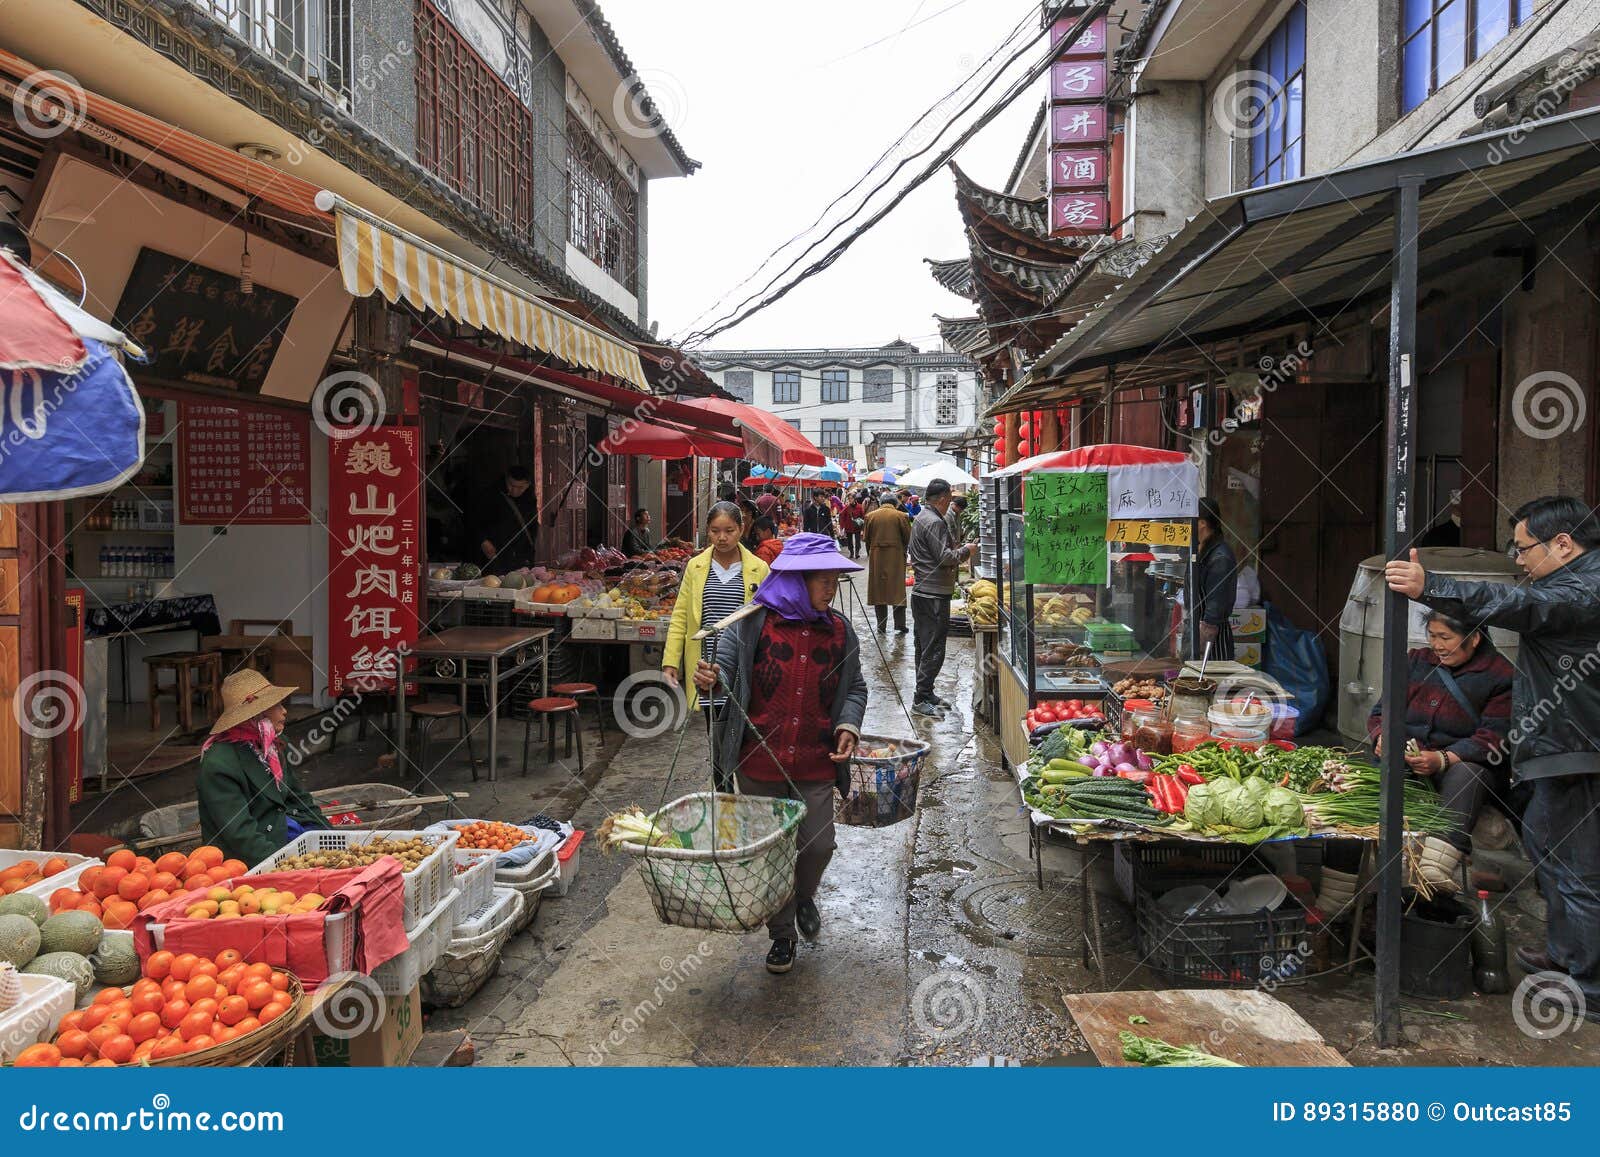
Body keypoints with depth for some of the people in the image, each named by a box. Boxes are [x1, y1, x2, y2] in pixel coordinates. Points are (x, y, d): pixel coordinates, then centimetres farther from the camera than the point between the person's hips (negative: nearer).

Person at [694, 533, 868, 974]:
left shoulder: (839, 631, 4)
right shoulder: (753, 624, -7)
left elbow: (854, 687, 13)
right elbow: (727, 669, -4)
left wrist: (848, 726, -5)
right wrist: (711, 679, -28)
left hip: (816, 763, 2)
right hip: (760, 761, -2)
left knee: (818, 844, 3)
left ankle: (803, 897, 39)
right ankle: (782, 934, 28)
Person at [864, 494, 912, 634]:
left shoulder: (870, 516, 1)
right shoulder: (901, 516, -4)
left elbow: (866, 538, 4)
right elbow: (908, 538, -1)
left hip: (876, 558, 2)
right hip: (896, 558, -1)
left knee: (878, 589, 8)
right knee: (898, 590, 4)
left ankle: (881, 626, 9)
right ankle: (900, 626, 2)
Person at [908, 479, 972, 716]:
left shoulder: (920, 518, 15)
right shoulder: (934, 522, -17)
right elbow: (945, 557, -21)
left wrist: (956, 552, 19)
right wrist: (965, 550, -5)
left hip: (921, 592, 11)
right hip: (934, 595, -11)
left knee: (924, 647, 15)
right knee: (933, 649, -6)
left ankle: (925, 694, 24)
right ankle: (921, 700, -3)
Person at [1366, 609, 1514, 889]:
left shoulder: (1500, 675, 1)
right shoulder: (1418, 661, 18)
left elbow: (1494, 738, -11)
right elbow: (1382, 711, 17)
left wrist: (1443, 759, -28)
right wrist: (1381, 738, -9)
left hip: (1468, 764, -4)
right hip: (1407, 761, 4)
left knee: (1466, 775, -40)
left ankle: (1436, 867, -59)